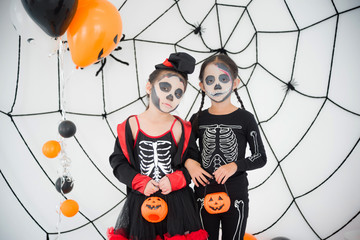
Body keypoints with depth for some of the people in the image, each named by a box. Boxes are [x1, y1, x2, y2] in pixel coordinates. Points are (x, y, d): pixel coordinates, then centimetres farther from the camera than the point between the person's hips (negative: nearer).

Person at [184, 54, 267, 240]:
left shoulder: (245, 118, -5)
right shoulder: (198, 119, 2)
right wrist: (188, 162, -9)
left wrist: (235, 166, -18)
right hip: (204, 194, 2)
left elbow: (260, 157, -2)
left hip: (235, 195, -2)